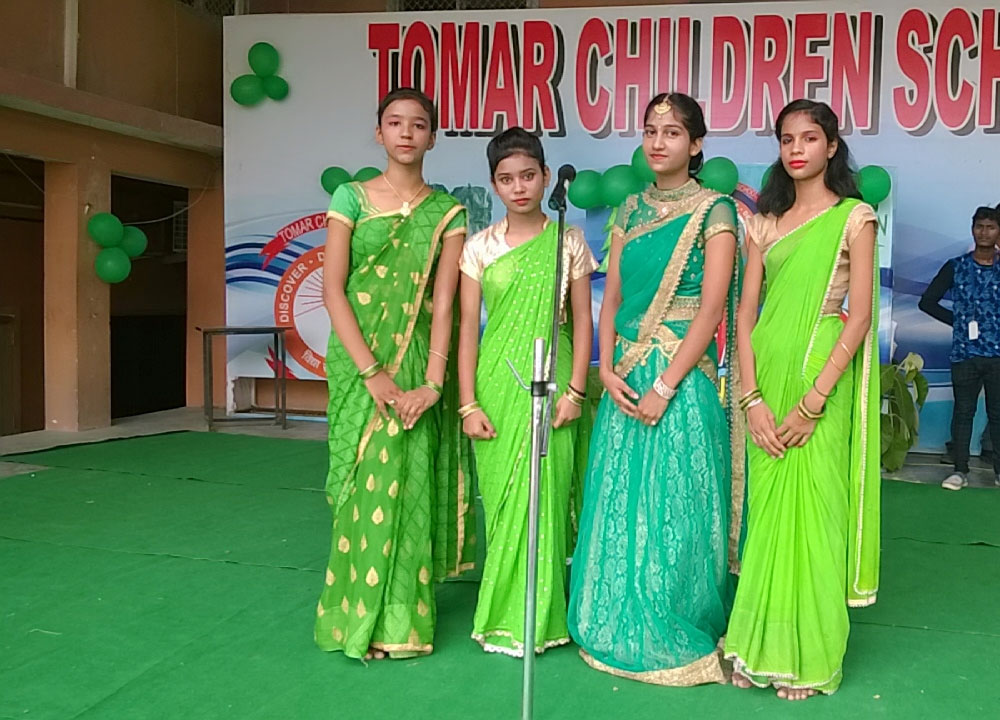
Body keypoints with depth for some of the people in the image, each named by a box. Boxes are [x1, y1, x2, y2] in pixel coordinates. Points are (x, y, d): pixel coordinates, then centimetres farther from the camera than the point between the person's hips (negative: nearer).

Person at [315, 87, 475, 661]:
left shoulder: (447, 213, 4)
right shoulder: (352, 198, 3)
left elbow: (444, 303, -4)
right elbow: (333, 289, -5)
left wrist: (433, 382, -14)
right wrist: (371, 371, -13)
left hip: (416, 361, 0)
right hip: (358, 360, 0)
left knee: (405, 483, 2)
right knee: (363, 481, 2)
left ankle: (399, 617, 16)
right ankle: (361, 616, 17)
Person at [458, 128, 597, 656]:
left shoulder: (568, 242, 4)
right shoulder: (479, 247, 5)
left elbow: (582, 321, 3)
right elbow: (468, 328, 3)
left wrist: (574, 390, -6)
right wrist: (468, 403, -3)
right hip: (497, 385, 1)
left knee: (541, 494, -1)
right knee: (499, 497, 4)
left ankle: (534, 619, 13)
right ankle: (502, 614, 19)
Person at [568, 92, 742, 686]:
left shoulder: (713, 212, -5)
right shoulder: (632, 209, 13)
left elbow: (710, 312, -11)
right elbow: (612, 298, 11)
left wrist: (664, 386, -16)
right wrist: (608, 370, -3)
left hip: (682, 378, -5)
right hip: (626, 379, 6)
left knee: (673, 506, 0)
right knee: (618, 504, 10)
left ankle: (678, 638, 17)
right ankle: (621, 630, 25)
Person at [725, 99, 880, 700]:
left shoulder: (854, 217, 0)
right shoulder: (766, 221, 12)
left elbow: (860, 318, -7)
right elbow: (746, 314, 7)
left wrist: (812, 402, -14)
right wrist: (753, 399, -5)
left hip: (822, 382, -4)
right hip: (766, 378, 4)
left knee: (812, 511, 0)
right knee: (767, 513, 7)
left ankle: (808, 658, 14)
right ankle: (760, 646, 20)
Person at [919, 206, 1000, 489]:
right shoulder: (955, 267, 4)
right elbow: (927, 301, 5)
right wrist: (958, 321, 1)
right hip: (964, 352, 0)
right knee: (963, 412, 3)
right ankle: (960, 470, 9)